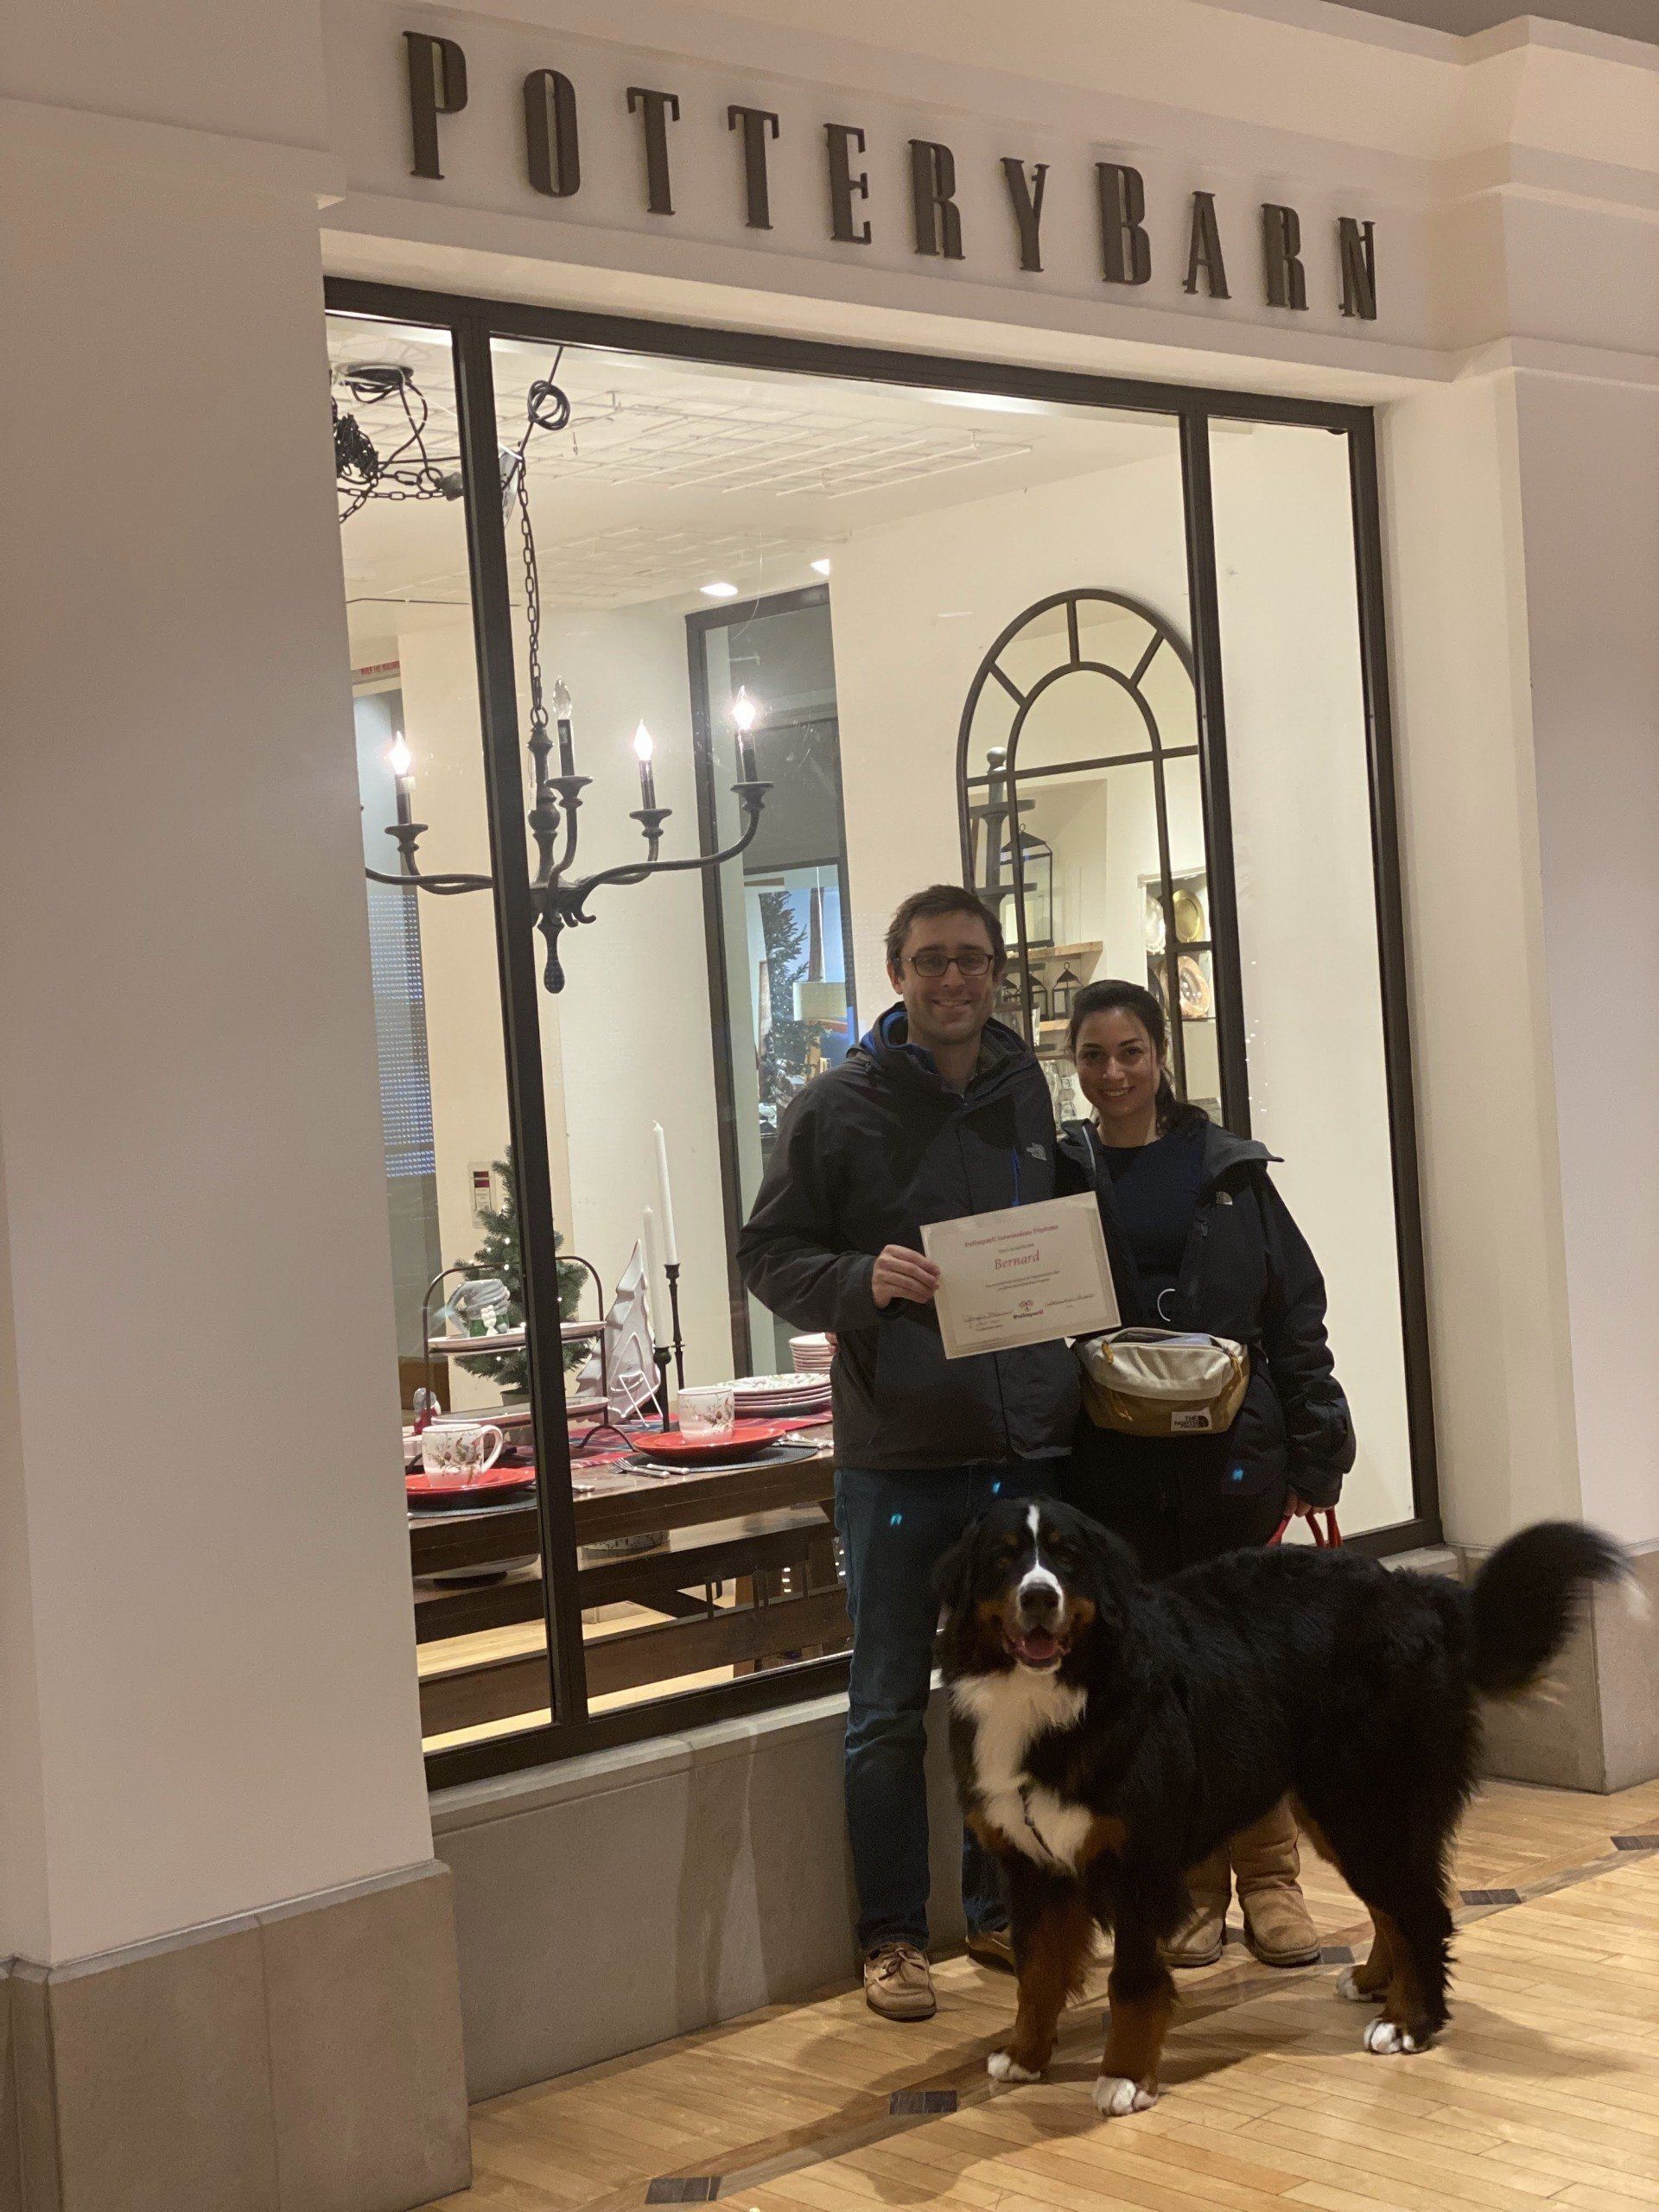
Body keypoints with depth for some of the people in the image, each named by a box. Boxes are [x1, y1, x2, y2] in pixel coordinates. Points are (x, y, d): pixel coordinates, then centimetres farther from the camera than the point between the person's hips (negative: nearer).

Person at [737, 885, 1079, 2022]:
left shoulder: (1030, 1095, 10)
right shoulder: (840, 1106, -3)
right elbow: (768, 1253, -3)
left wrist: (1076, 1372, 4)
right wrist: (864, 1279, -21)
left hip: (1027, 1447, 4)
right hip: (899, 1451, -4)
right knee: (892, 1708, 5)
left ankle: (1004, 1910, 28)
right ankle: (893, 1936, 16)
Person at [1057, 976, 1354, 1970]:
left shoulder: (1229, 1170, 5)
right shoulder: (1057, 1174, 5)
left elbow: (1295, 1312, 4)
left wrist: (1313, 1455, -2)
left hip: (1236, 1456, 0)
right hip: (1116, 1471, 0)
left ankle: (1270, 1878, 15)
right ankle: (1192, 1888, 17)